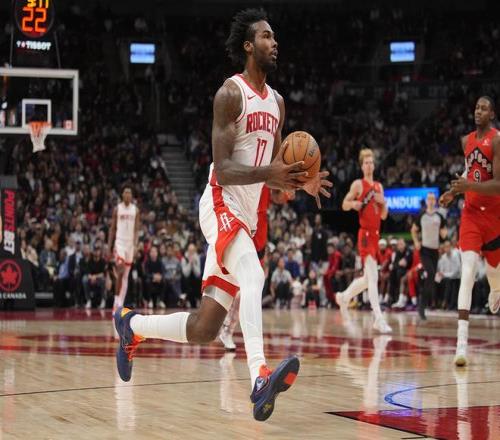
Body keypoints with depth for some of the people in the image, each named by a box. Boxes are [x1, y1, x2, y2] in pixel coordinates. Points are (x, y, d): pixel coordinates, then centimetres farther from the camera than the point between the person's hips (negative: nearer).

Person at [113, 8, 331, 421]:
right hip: (221, 206, -8)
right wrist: (269, 173, -32)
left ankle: (132, 324, 30)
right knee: (254, 276, -36)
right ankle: (260, 376, -47)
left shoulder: (276, 102, 15)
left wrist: (300, 183, 0)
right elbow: (224, 168, -17)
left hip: (247, 217, 8)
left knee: (204, 329, 6)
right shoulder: (231, 94, -9)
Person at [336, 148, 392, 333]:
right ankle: (379, 320, -23)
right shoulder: (358, 184, -1)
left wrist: (383, 202, -4)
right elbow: (344, 205, -1)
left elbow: (384, 216, 16)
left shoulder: (379, 186, 17)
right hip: (365, 234, -8)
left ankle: (344, 296, 38)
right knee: (373, 278, -17)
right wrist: (353, 203, -22)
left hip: (375, 234, 8)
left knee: (368, 278, 16)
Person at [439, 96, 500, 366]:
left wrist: (469, 186, -32)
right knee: (467, 273, -15)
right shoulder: (466, 141, 7)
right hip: (471, 213, 3)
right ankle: (461, 342, -25)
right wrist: (454, 192, 8)